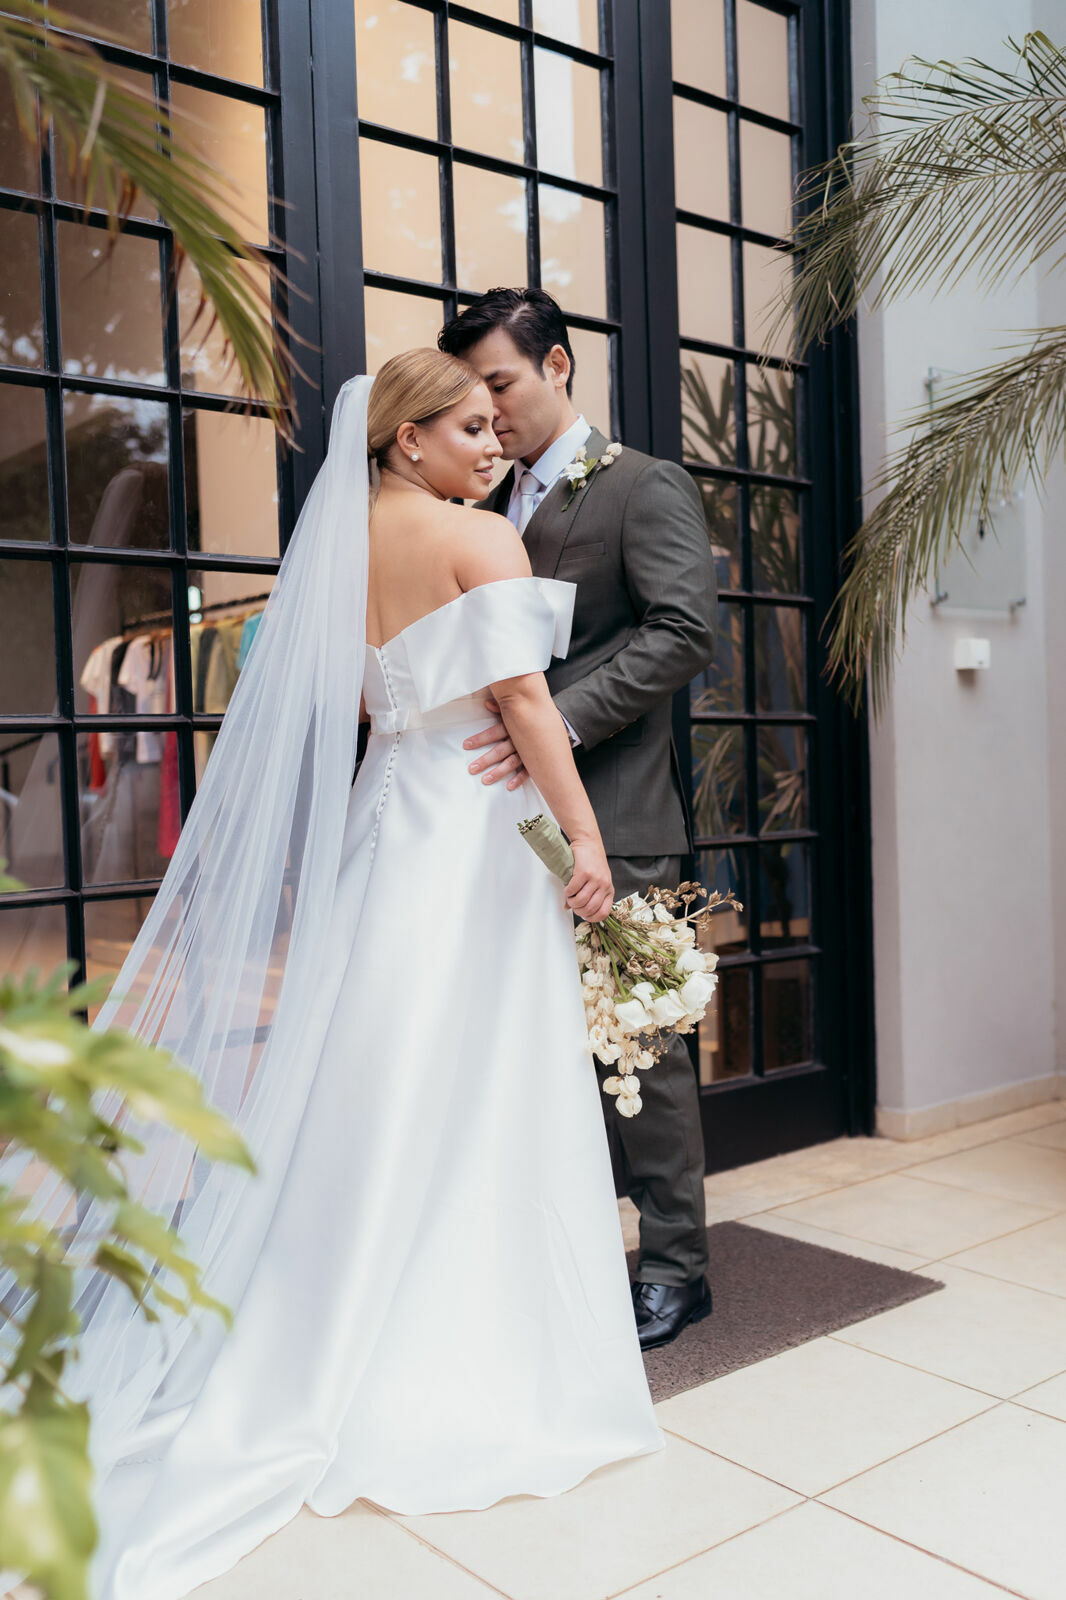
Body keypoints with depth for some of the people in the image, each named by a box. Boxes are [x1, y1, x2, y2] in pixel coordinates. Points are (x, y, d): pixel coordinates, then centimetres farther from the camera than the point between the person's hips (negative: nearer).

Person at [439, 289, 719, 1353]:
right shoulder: (489, 507, 19)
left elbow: (682, 633, -14)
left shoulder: (645, 487, -1)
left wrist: (557, 724, -23)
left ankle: (674, 1265, 16)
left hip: (610, 820, -6)